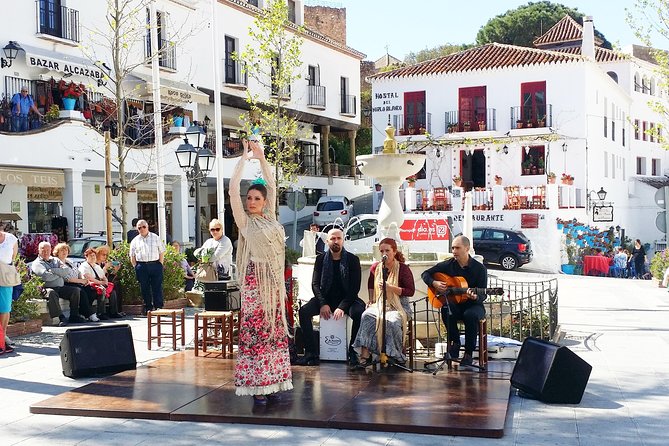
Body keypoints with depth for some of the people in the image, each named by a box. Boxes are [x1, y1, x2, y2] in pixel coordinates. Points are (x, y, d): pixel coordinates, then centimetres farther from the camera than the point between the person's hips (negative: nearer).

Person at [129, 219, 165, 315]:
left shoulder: (156, 238, 11)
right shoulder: (135, 241, 13)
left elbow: (162, 252, 10)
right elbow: (132, 256, 13)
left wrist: (160, 264, 1)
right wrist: (136, 267, 3)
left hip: (155, 265, -1)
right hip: (141, 266, 1)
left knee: (157, 287, -4)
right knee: (144, 288, 3)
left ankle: (158, 307, -1)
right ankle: (147, 308, 11)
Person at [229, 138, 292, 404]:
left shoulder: (270, 217, 12)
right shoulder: (244, 221, -1)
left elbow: (272, 186, 16)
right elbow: (233, 189, -9)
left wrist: (261, 158, 13)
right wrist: (244, 158, -6)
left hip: (274, 281, 6)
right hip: (255, 281, -6)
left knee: (274, 331, 6)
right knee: (254, 332, -6)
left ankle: (271, 381, 12)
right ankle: (255, 385, -3)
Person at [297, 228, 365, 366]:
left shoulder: (353, 259, -1)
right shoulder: (321, 259, 6)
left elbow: (355, 287, -7)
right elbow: (315, 284, 1)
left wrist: (342, 307, -20)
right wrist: (322, 304, -16)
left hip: (346, 299, -2)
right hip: (325, 298, 2)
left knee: (359, 312, -34)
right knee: (304, 311, -24)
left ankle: (353, 351, -17)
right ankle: (311, 353, -19)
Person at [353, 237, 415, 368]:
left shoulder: (403, 268, -6)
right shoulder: (375, 267, 10)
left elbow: (410, 291, -11)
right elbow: (371, 285, 31)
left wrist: (390, 287, -19)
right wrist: (372, 300, 20)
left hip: (399, 306, -4)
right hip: (379, 305, 4)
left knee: (391, 321, -36)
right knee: (367, 316, -29)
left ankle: (397, 356, -14)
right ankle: (365, 356, -32)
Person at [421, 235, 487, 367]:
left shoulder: (479, 269, -5)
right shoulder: (448, 265, 2)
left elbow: (483, 294, -9)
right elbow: (425, 274, 9)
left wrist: (475, 297, -32)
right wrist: (434, 283, -11)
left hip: (473, 304, -2)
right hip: (453, 303, 2)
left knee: (471, 315, -36)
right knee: (446, 311, -34)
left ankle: (468, 353, -20)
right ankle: (454, 344, -13)